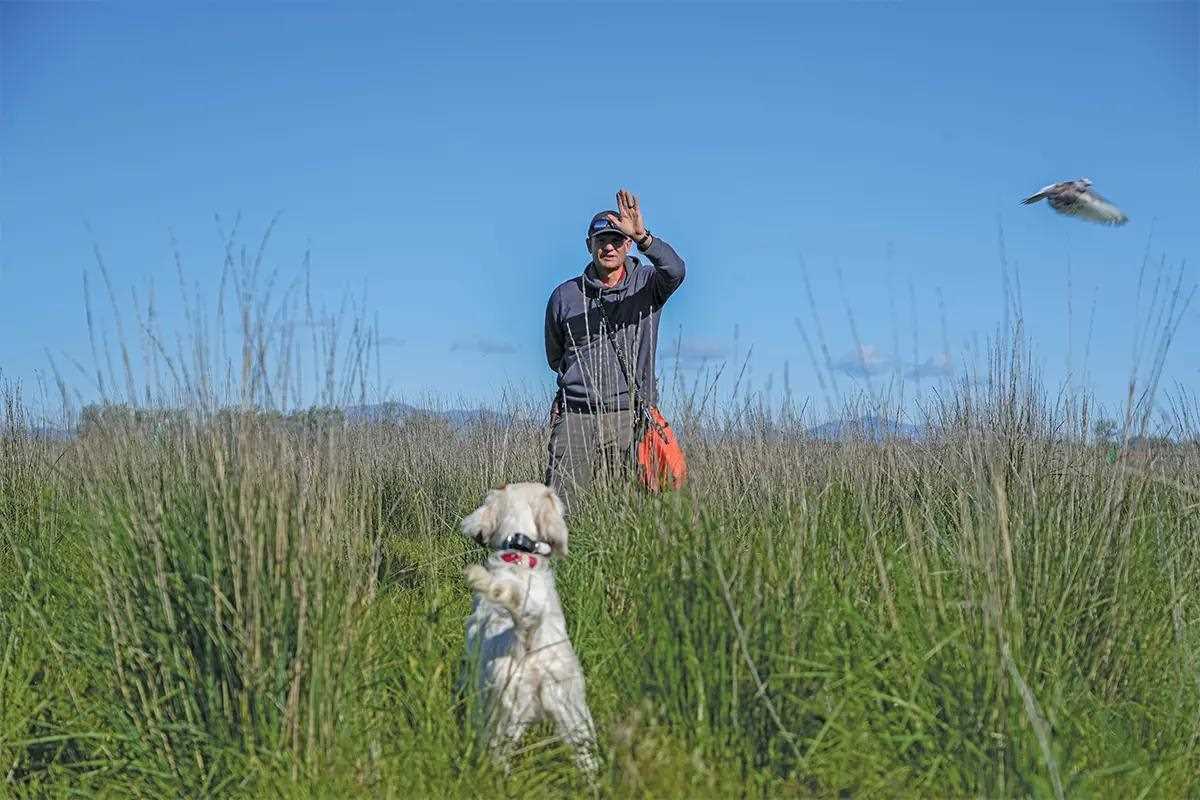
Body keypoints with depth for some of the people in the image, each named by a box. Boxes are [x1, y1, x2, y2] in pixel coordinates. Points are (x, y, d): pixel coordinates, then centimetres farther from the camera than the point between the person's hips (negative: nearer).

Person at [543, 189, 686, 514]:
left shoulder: (646, 284, 5)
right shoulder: (565, 295, 10)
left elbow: (675, 271, -20)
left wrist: (643, 237, -34)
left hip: (628, 417, -1)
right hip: (575, 414, 1)